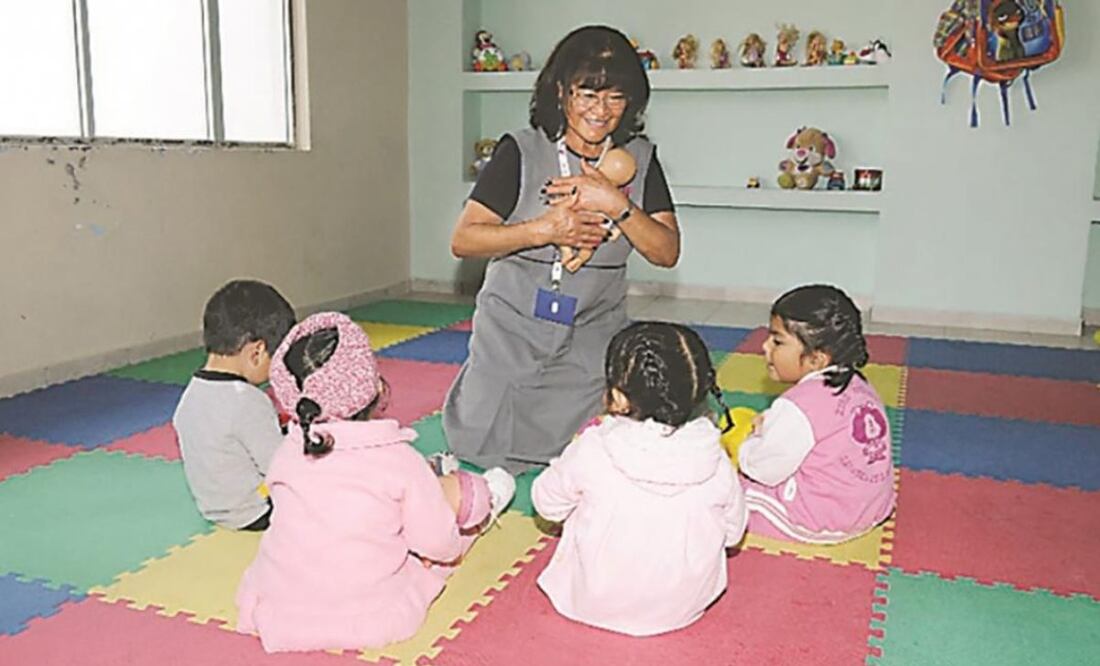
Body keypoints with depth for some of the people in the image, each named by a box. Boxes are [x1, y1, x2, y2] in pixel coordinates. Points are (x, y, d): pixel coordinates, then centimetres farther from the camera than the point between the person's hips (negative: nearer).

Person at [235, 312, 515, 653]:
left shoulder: (286, 453, -7)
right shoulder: (401, 460, -18)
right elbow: (440, 546, -10)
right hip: (370, 624, -4)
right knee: (453, 486, 9)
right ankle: (482, 502, 41)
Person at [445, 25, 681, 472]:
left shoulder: (639, 160, -1)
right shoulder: (521, 151, -10)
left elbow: (667, 252, -7)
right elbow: (463, 240, -14)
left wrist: (617, 204, -23)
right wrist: (545, 230, -25)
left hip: (594, 338, 2)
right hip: (513, 331, -1)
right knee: (483, 449, 9)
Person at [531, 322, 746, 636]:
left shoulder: (591, 452, -23)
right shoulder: (716, 463, -16)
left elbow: (548, 504, -5)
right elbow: (733, 533, 0)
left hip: (595, 605, -2)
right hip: (684, 607, 2)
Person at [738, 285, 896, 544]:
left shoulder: (799, 405, -27)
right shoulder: (858, 386, 0)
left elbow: (765, 470, -19)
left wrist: (754, 440, 2)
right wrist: (770, 422, 5)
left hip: (819, 521, -9)